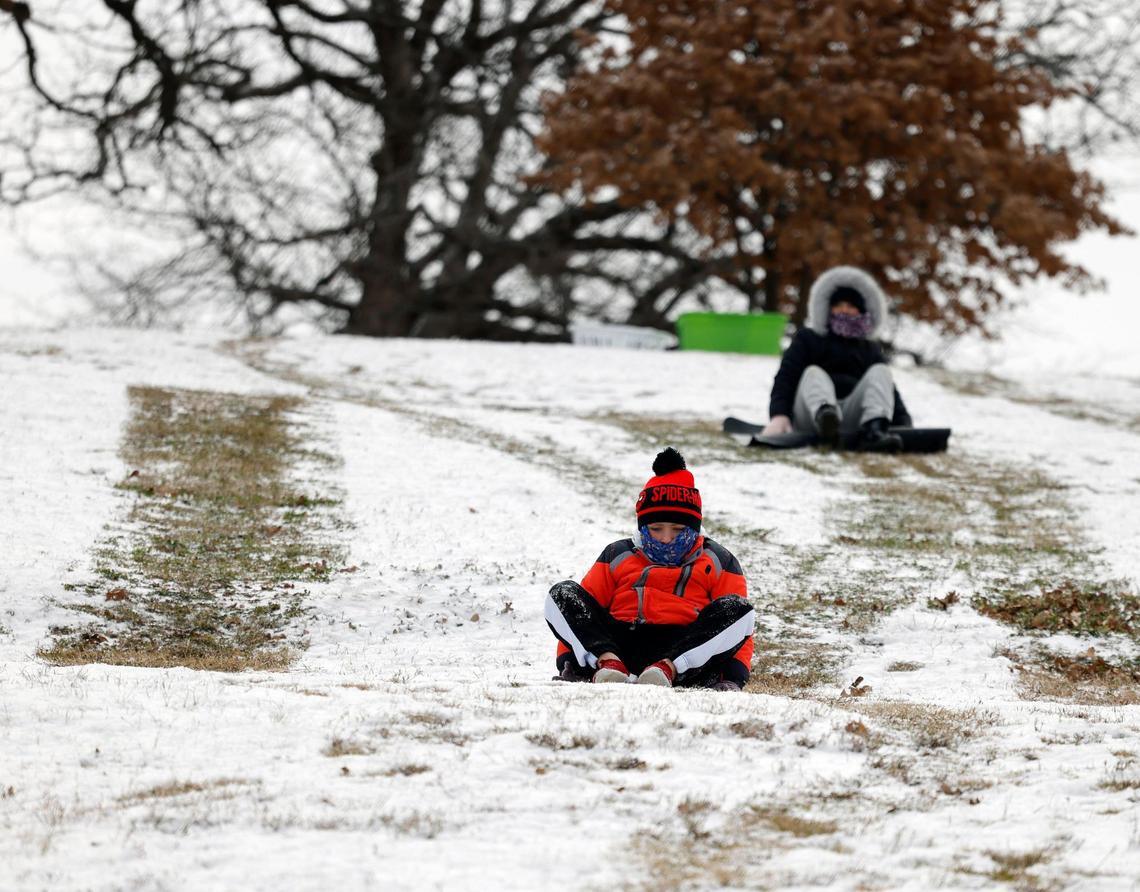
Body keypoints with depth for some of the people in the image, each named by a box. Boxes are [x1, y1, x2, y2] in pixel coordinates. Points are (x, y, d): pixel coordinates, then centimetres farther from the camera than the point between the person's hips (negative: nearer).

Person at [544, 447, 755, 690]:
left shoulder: (718, 563, 19)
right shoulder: (618, 557, 23)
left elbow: (737, 633, 10)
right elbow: (582, 612, 18)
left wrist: (733, 676, -8)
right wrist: (567, 662, 2)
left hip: (683, 652, -1)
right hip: (620, 644, 1)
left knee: (738, 610, -24)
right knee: (562, 595, -14)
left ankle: (668, 668, -40)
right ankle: (608, 662, -39)